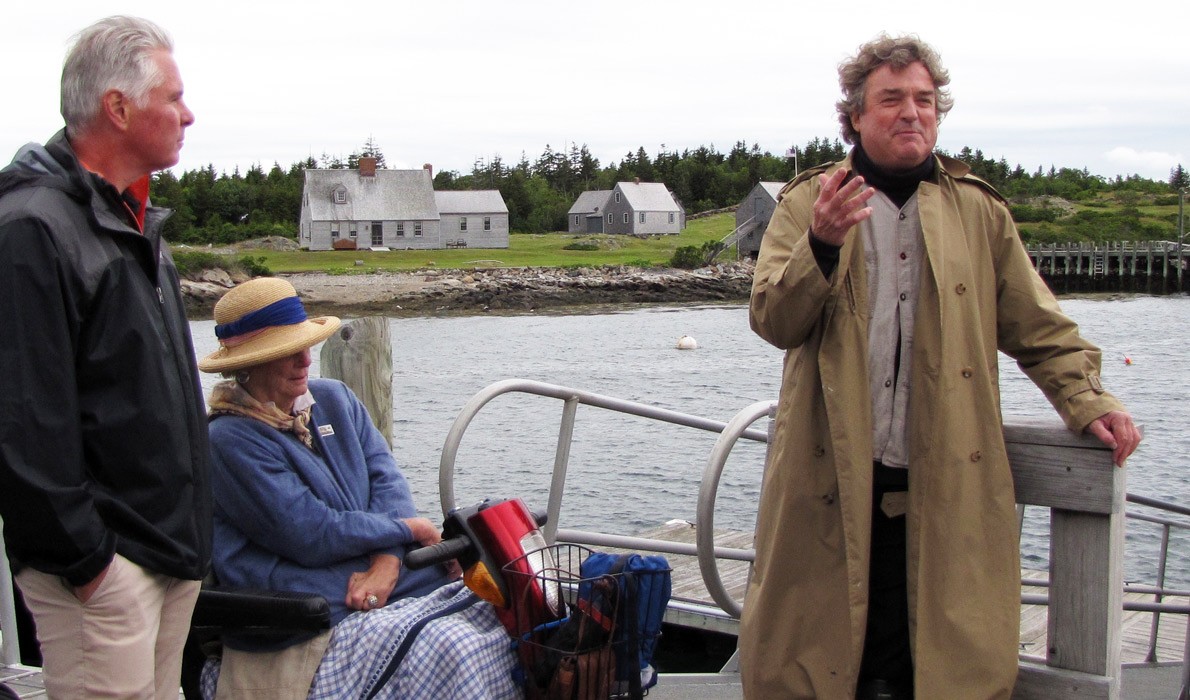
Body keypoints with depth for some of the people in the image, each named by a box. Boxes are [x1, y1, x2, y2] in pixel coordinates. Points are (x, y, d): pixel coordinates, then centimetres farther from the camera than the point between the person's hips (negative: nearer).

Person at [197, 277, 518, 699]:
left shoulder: (334, 399, 14)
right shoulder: (231, 440, -8)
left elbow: (386, 477, 6)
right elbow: (312, 536, -13)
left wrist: (387, 561, -12)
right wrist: (407, 529, -2)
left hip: (393, 576, 7)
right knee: (453, 650, -28)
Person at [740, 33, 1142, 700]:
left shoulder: (978, 208, 12)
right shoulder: (809, 201, 6)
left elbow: (1037, 326, 14)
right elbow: (773, 320, -5)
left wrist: (1088, 400, 0)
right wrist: (822, 245, -21)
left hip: (946, 488, 1)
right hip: (831, 483, -1)